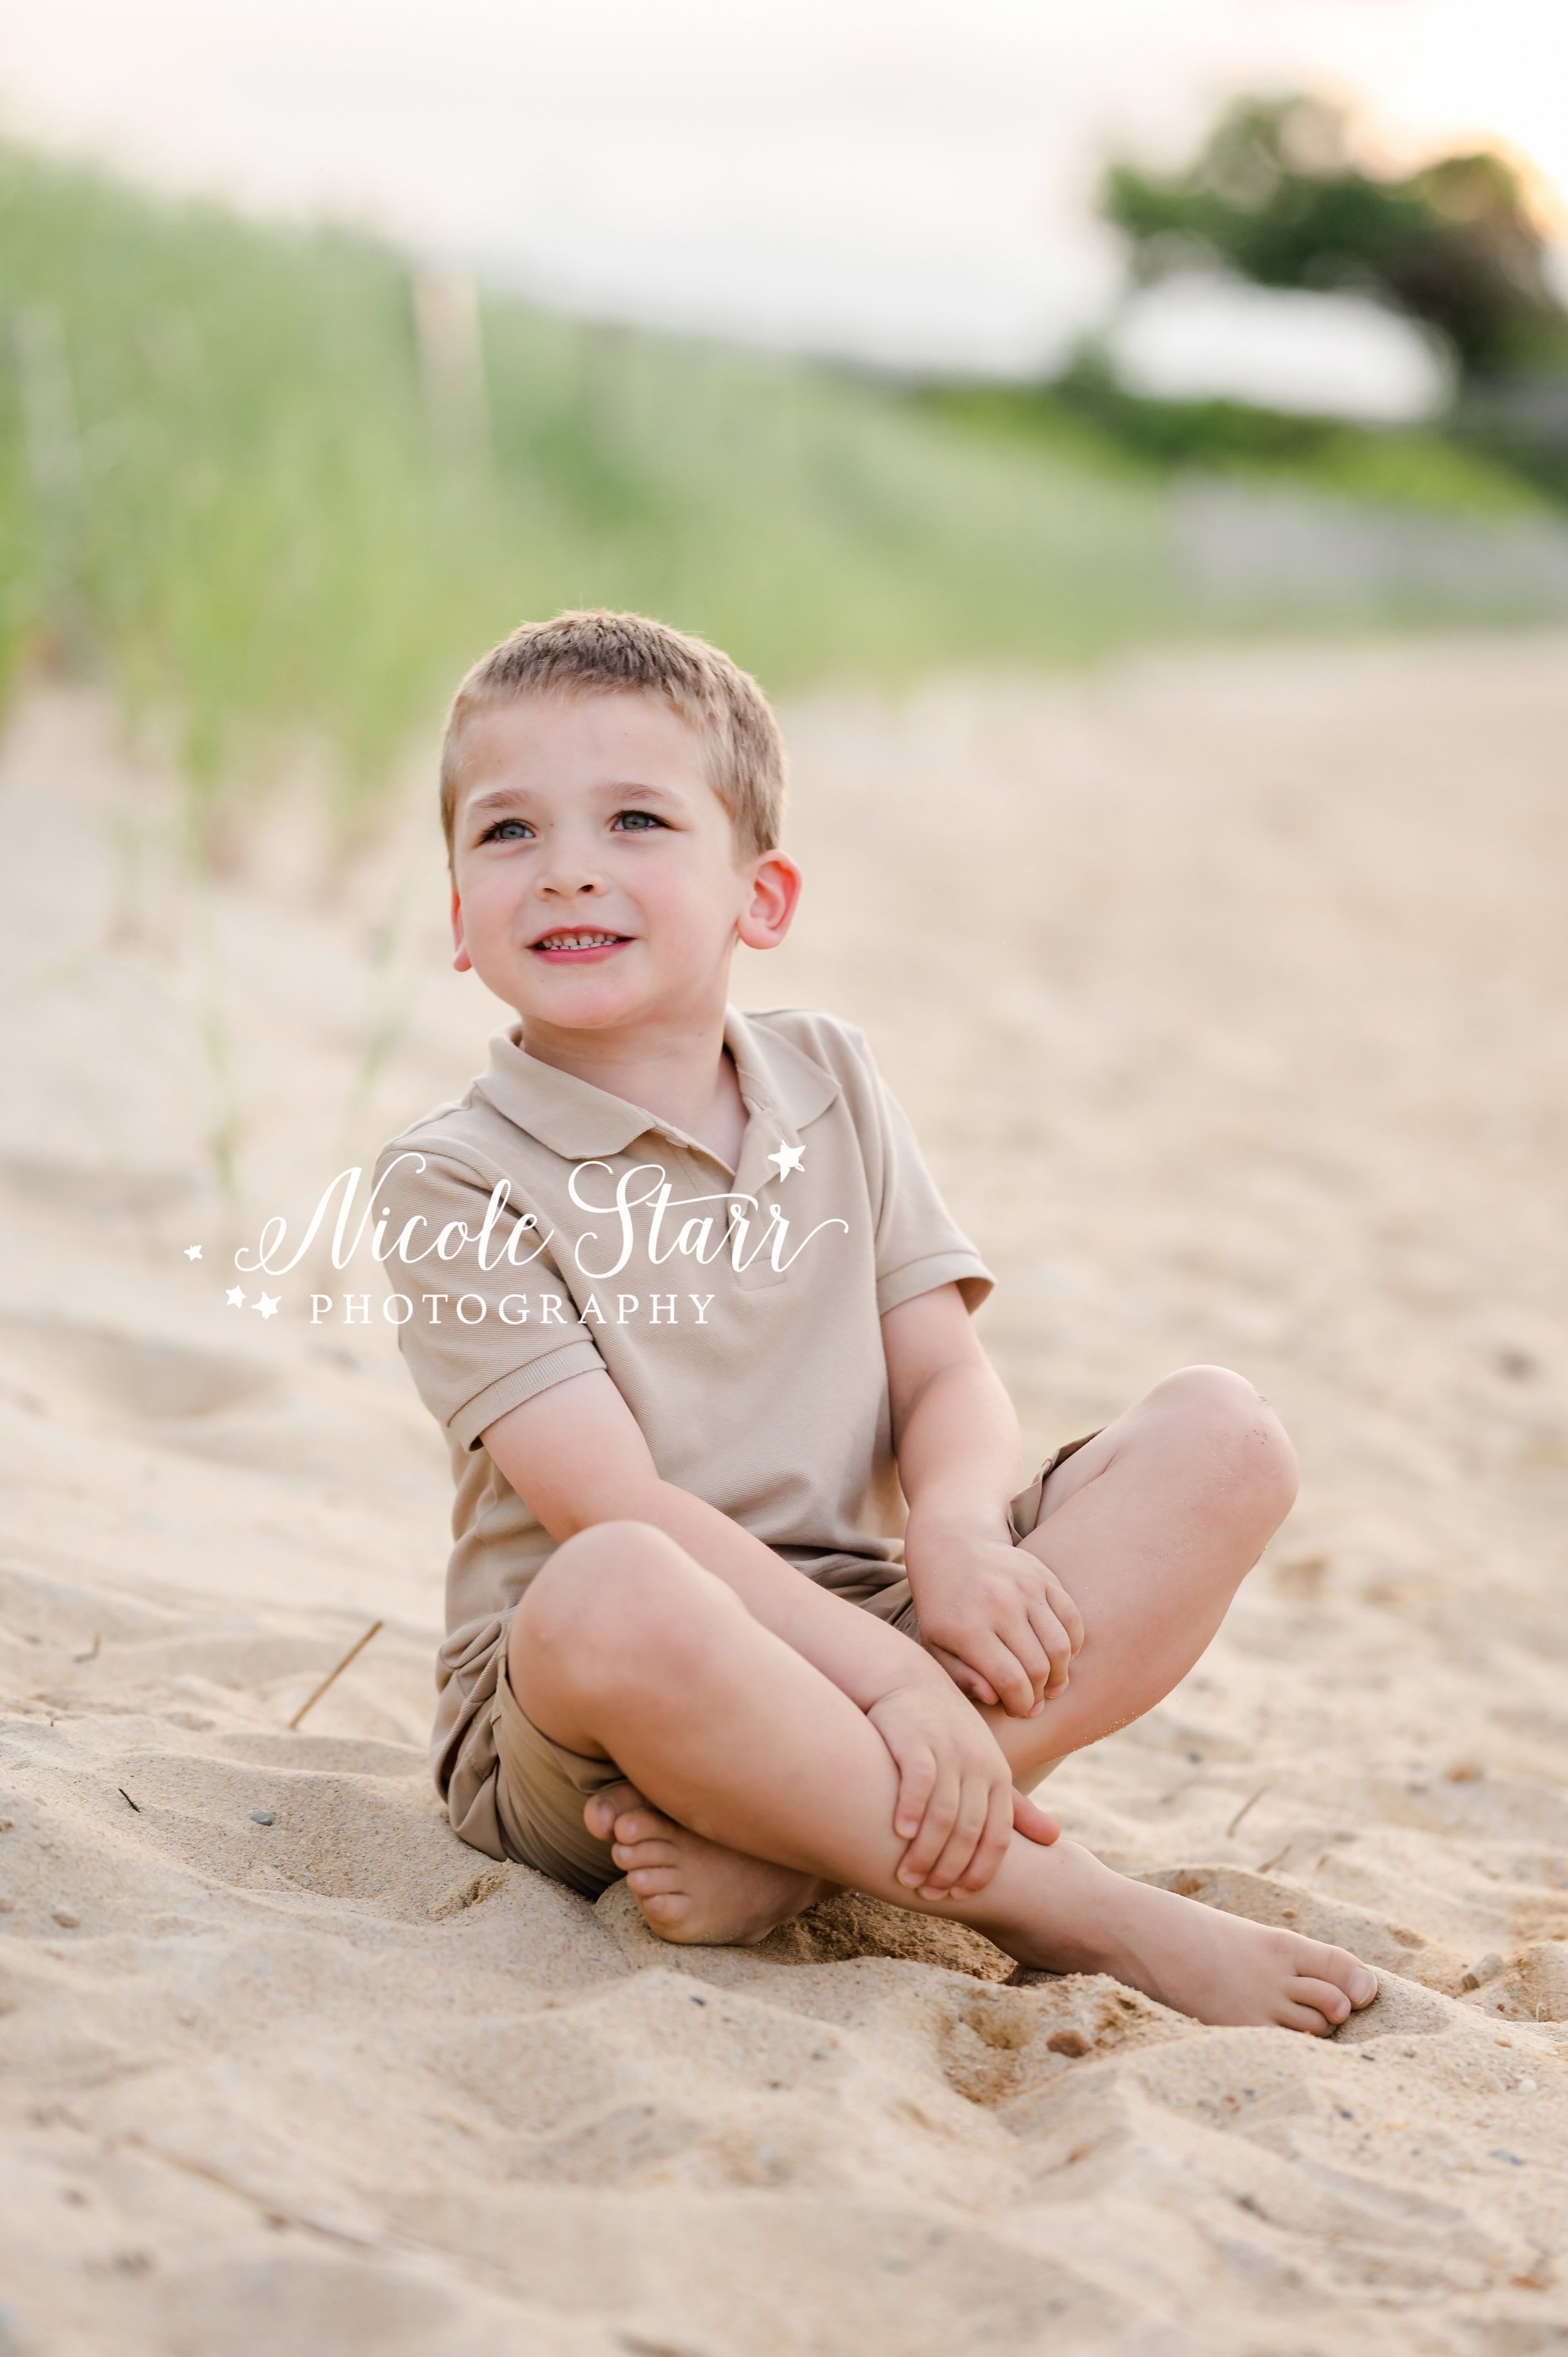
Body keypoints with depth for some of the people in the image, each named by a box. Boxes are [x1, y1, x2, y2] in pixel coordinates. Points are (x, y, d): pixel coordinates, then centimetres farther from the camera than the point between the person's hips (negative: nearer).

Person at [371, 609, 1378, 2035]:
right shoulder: (454, 1183, -7)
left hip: (860, 1645, 6)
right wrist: (884, 1671, -27)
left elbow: (945, 1377, 6)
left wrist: (956, 1532, -18)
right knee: (619, 1592, -41)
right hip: (572, 1722, -5)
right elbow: (614, 1505, -17)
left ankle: (792, 1843, -25)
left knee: (1225, 1435, -10)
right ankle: (1066, 1907, -23)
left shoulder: (830, 1086, 11)